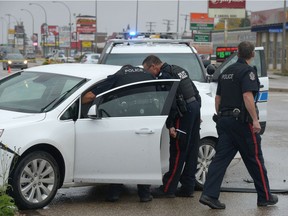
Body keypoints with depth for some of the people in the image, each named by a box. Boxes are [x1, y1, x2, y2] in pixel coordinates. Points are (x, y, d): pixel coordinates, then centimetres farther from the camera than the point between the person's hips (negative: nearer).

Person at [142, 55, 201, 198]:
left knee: (177, 152, -5)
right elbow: (195, 91, 21)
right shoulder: (177, 69, 17)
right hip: (195, 107, 9)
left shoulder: (163, 76, -12)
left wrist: (170, 125, -18)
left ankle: (168, 188, 0)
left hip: (184, 113, -9)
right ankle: (187, 188, 16)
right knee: (191, 151, 11)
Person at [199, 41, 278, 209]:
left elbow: (218, 97, 20)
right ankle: (265, 197, 14)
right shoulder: (248, 71, -10)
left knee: (221, 158, 3)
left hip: (224, 120, 7)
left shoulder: (226, 72, 15)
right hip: (242, 120, -7)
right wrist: (255, 119, -23)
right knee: (255, 160, 4)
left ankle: (209, 195, -7)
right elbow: (247, 96, -22)